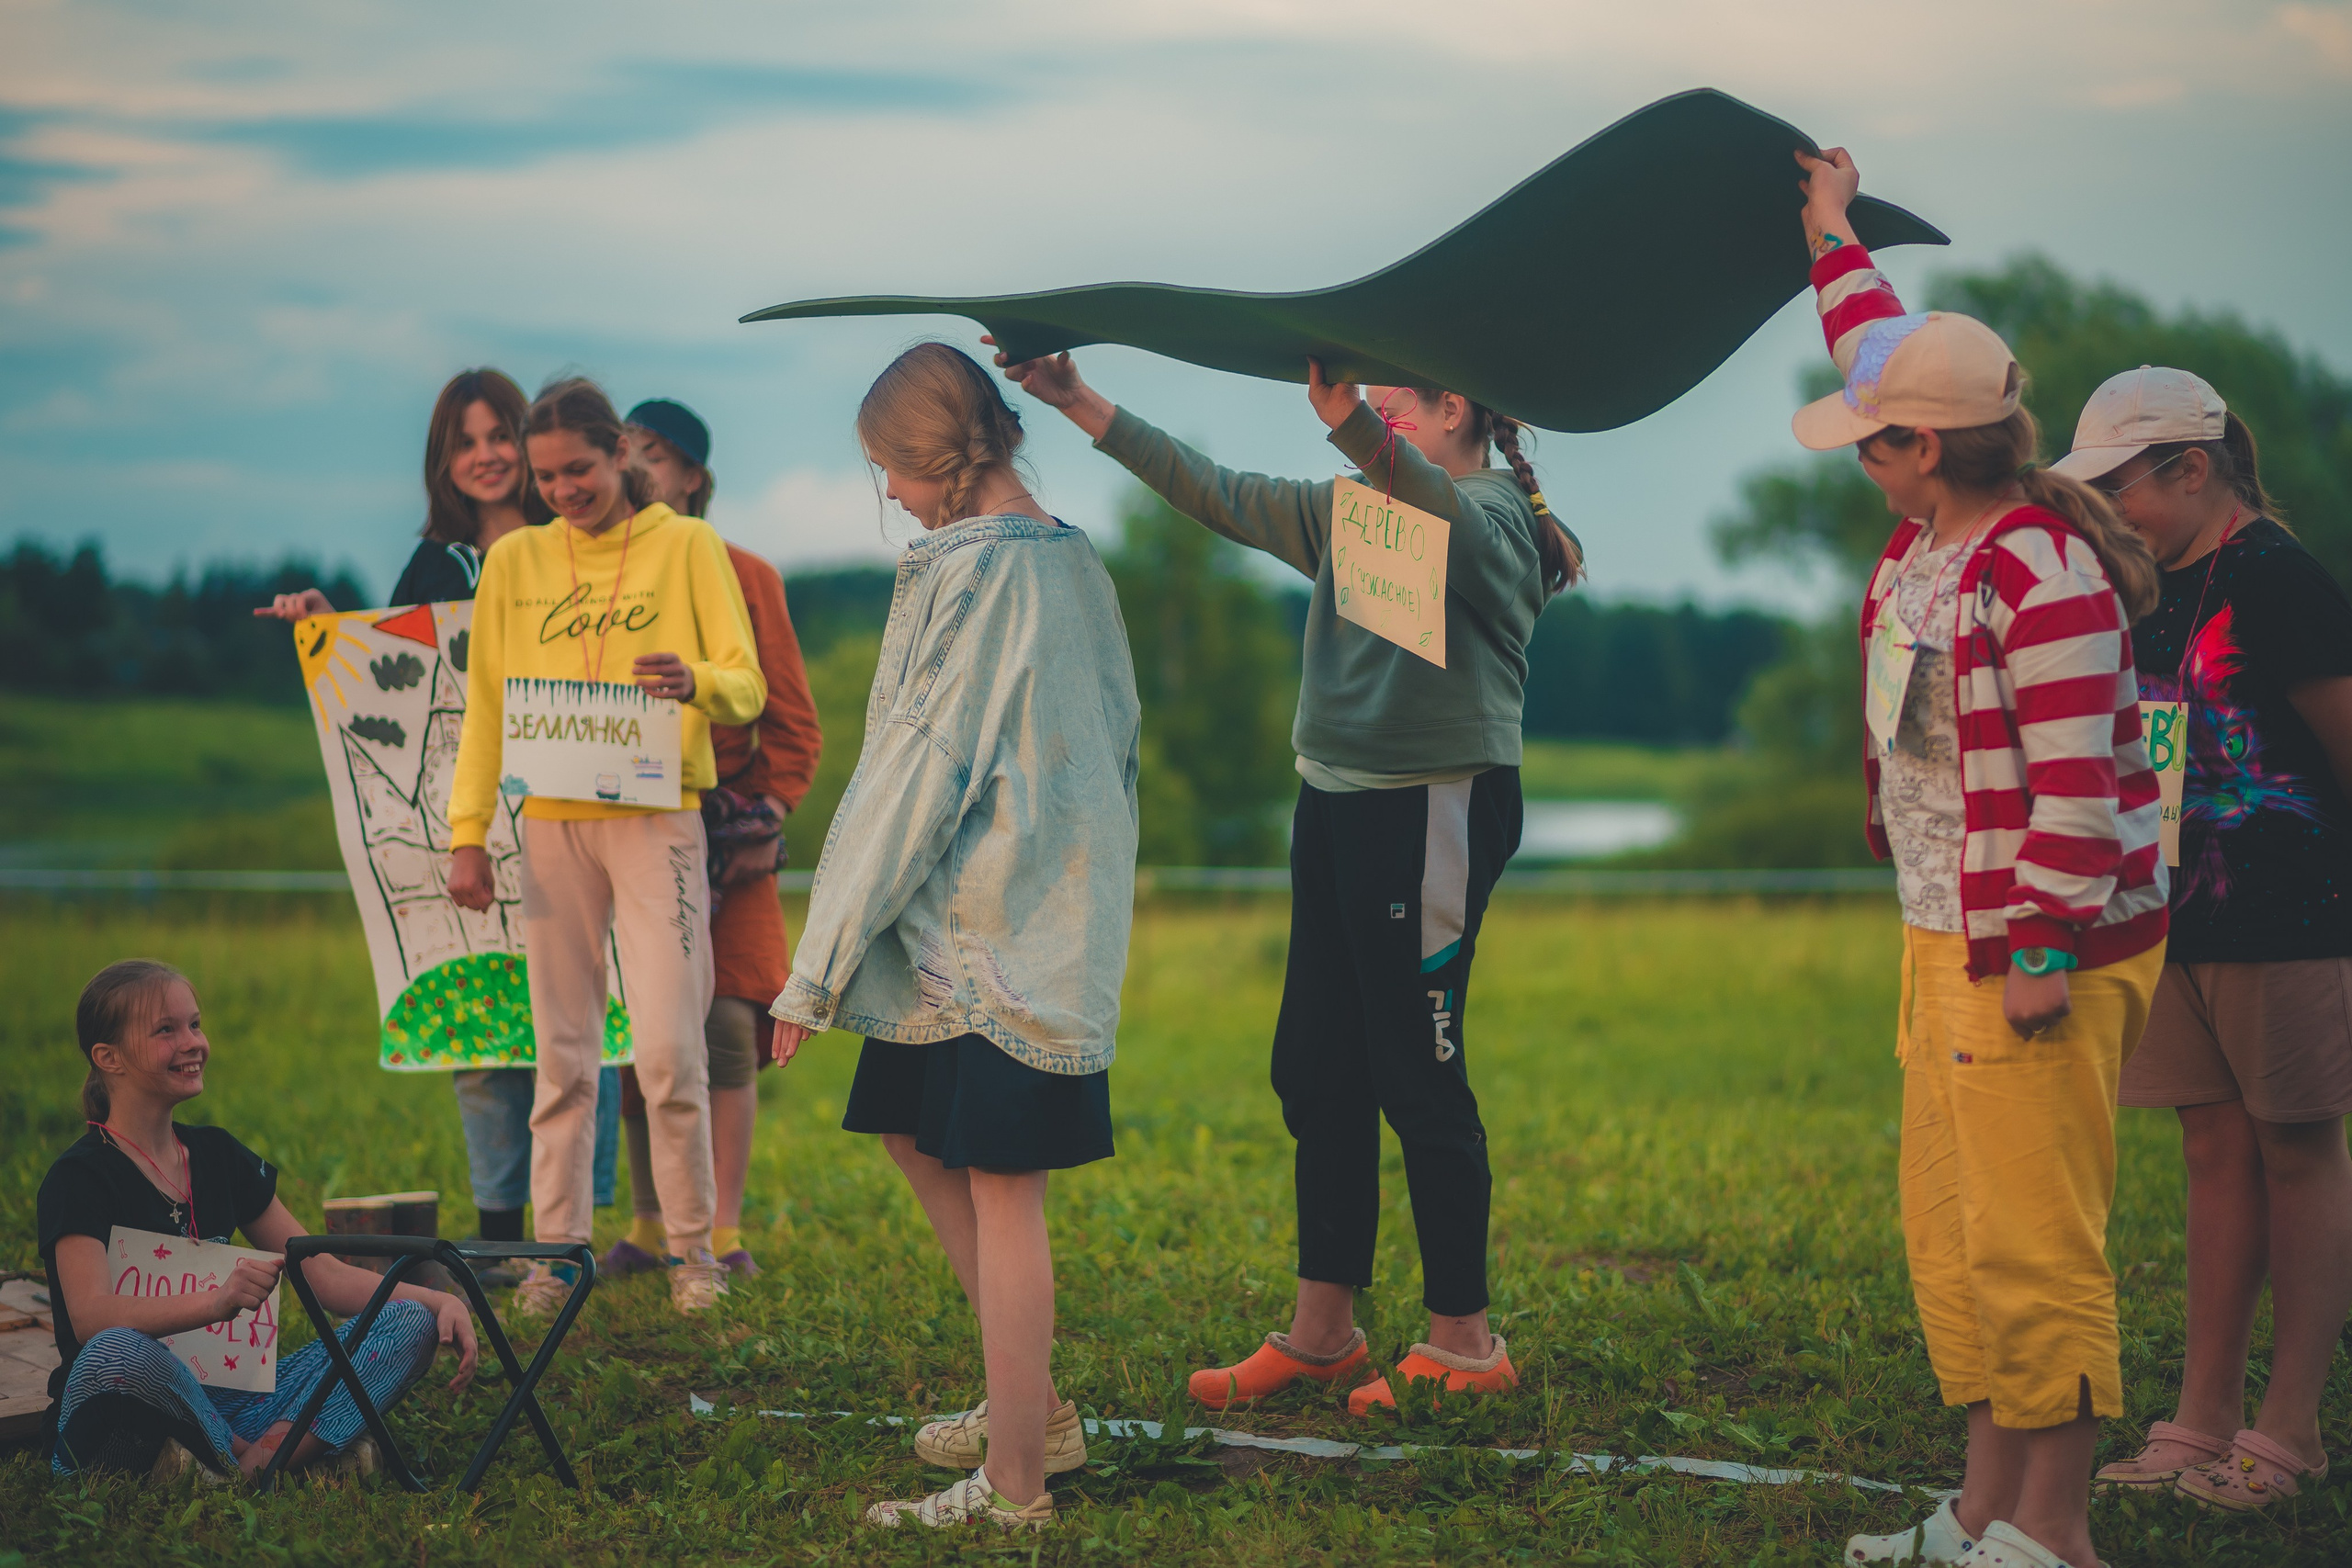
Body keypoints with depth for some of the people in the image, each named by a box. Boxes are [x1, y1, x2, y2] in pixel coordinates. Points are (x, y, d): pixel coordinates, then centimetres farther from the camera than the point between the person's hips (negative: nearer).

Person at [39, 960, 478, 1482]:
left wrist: (440, 1301, -3)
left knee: (408, 1322, -8)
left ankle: (259, 1463, -29)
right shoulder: (80, 1178, -8)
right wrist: (218, 1300, -41)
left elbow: (324, 1276, 14)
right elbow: (91, 1318, -25)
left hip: (221, 1406, 7)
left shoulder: (219, 1156, 14)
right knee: (116, 1353, -41)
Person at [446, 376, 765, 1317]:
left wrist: (695, 682, -26)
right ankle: (557, 1248, 9)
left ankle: (692, 1248, 4)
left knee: (667, 1047, -8)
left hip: (655, 814, -3)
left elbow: (748, 685, -3)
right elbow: (485, 704, 11)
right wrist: (467, 834, 1)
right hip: (550, 823, 3)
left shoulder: (687, 546, 3)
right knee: (563, 1051, 4)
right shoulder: (514, 560, 12)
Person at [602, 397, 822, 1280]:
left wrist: (768, 813, -5)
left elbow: (792, 721, 7)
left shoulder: (741, 577, 5)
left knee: (725, 1025, -6)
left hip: (723, 833, -2)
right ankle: (649, 1227, 9)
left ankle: (723, 1234, -2)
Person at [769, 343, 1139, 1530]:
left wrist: (818, 969, -11)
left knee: (998, 1186, -4)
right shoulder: (1077, 563, 10)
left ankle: (1015, 1482, 1)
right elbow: (1120, 736, 16)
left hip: (980, 926, -9)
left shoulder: (958, 573, -14)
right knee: (917, 1134, 18)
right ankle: (1029, 1406, 24)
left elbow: (912, 775, -15)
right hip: (1066, 916, 9)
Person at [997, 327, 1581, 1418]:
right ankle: (1322, 1330, 17)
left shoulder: (1493, 510, -10)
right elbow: (1221, 496, 15)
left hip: (1436, 812, -9)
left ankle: (1463, 1342, 3)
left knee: (1418, 1077, -6)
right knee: (1315, 1072, 10)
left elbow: (1449, 523, -34)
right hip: (1337, 805, 9)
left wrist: (1352, 425, -53)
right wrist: (1084, 407, 8)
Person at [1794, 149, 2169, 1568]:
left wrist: (2044, 956, -23)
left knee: (2035, 1242, -6)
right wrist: (1833, 239, 37)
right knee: (1952, 1235, 13)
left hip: (2037, 954, -10)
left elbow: (2074, 780, -22)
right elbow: (1891, 362, 27)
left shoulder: (2040, 573, -20)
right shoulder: (1934, 535, 9)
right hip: (1950, 943, 10)